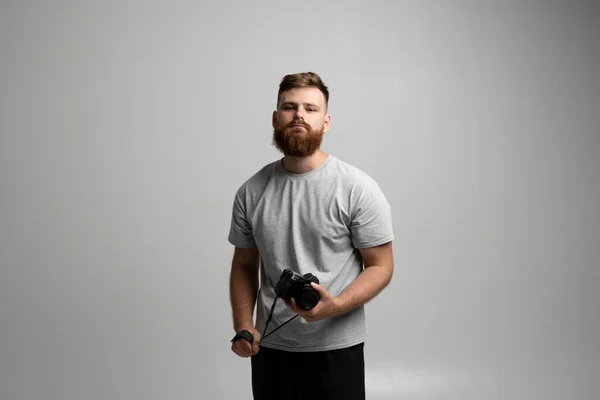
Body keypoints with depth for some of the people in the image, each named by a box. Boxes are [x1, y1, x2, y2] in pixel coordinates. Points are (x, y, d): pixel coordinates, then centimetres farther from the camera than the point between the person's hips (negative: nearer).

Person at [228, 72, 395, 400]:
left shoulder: (358, 188, -10)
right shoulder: (251, 192, 1)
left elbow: (380, 266, -7)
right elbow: (244, 266, 10)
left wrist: (335, 306, -23)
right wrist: (243, 327, -3)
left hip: (335, 350, -3)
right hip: (270, 349, 3)